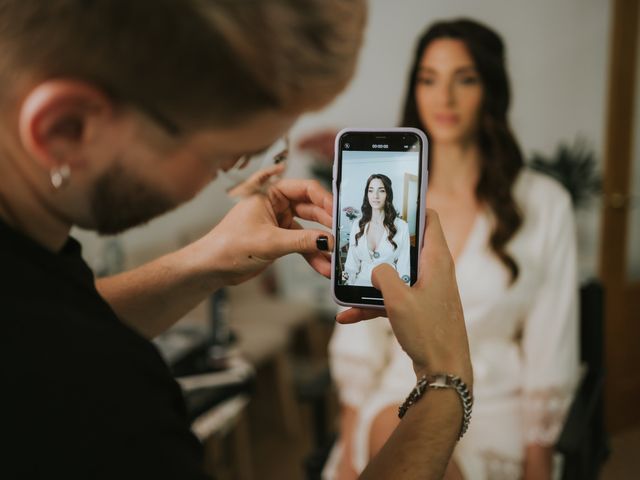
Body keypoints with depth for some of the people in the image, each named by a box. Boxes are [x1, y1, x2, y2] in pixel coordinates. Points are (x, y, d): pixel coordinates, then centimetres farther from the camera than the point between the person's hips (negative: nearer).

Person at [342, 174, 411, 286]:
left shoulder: (402, 226, -1)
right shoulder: (357, 225, 9)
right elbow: (352, 264, 9)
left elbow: (404, 268, 1)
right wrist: (345, 275, -8)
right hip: (361, 283, 2)